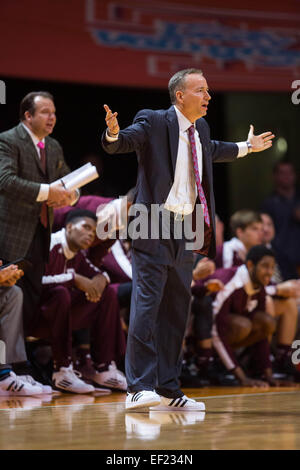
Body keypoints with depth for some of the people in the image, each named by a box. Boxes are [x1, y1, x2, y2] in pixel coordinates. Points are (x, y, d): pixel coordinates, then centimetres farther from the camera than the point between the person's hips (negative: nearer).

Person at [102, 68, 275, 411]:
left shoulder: (200, 128, 15)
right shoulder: (153, 122, -7)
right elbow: (119, 144, -16)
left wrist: (246, 148, 44)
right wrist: (113, 134, -38)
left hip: (185, 231, 8)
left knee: (177, 311, 10)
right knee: (146, 305, -12)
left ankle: (168, 390, 17)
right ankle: (139, 388, -12)